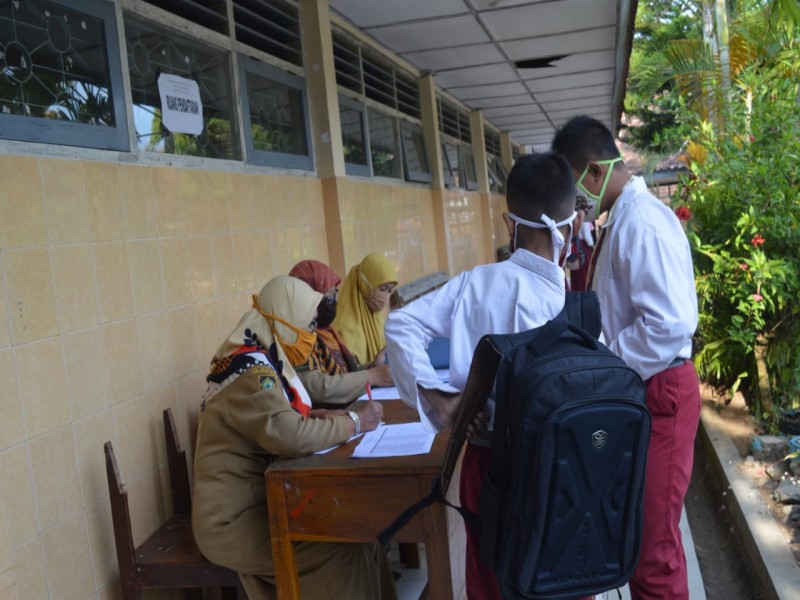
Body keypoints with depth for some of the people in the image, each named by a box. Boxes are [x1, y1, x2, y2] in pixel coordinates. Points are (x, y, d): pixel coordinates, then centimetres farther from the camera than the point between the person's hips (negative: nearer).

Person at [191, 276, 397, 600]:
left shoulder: (260, 360, 8)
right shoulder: (251, 372, -22)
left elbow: (280, 421, 14)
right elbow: (291, 436, -33)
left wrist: (327, 416, -3)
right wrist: (353, 422, -19)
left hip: (254, 500, 9)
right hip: (235, 522, -9)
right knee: (348, 541, -14)